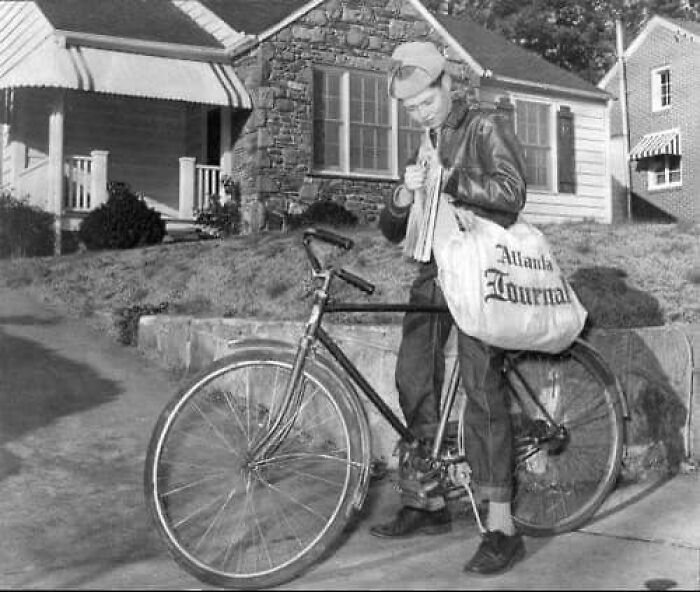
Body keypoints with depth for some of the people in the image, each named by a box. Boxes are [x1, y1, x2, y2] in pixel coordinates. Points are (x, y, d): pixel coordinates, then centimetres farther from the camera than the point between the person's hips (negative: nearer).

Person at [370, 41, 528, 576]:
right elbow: (392, 230, 16)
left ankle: (502, 528, -13)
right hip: (433, 273, 7)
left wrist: (446, 180, -23)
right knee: (414, 383, 3)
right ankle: (428, 502, 17)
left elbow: (511, 191, -16)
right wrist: (403, 197, -6)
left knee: (482, 388, -14)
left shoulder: (486, 127, 1)